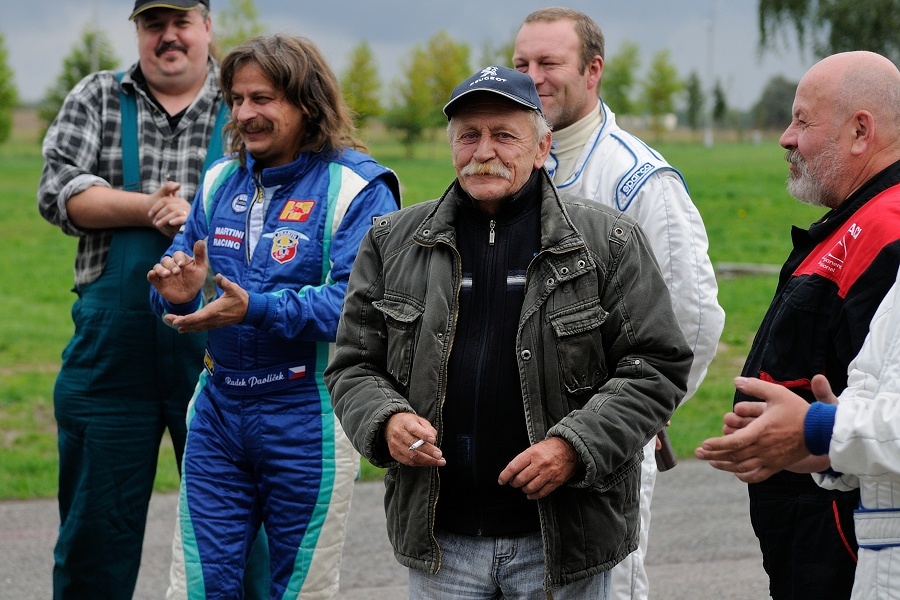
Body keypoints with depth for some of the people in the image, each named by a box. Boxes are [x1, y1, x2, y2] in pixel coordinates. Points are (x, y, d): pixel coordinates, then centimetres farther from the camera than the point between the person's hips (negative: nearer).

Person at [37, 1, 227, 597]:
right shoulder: (96, 99, 10)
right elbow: (59, 191, -2)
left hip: (215, 346, -1)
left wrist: (196, 217, -16)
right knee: (95, 526, 8)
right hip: (112, 348, 1)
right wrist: (148, 208, -12)